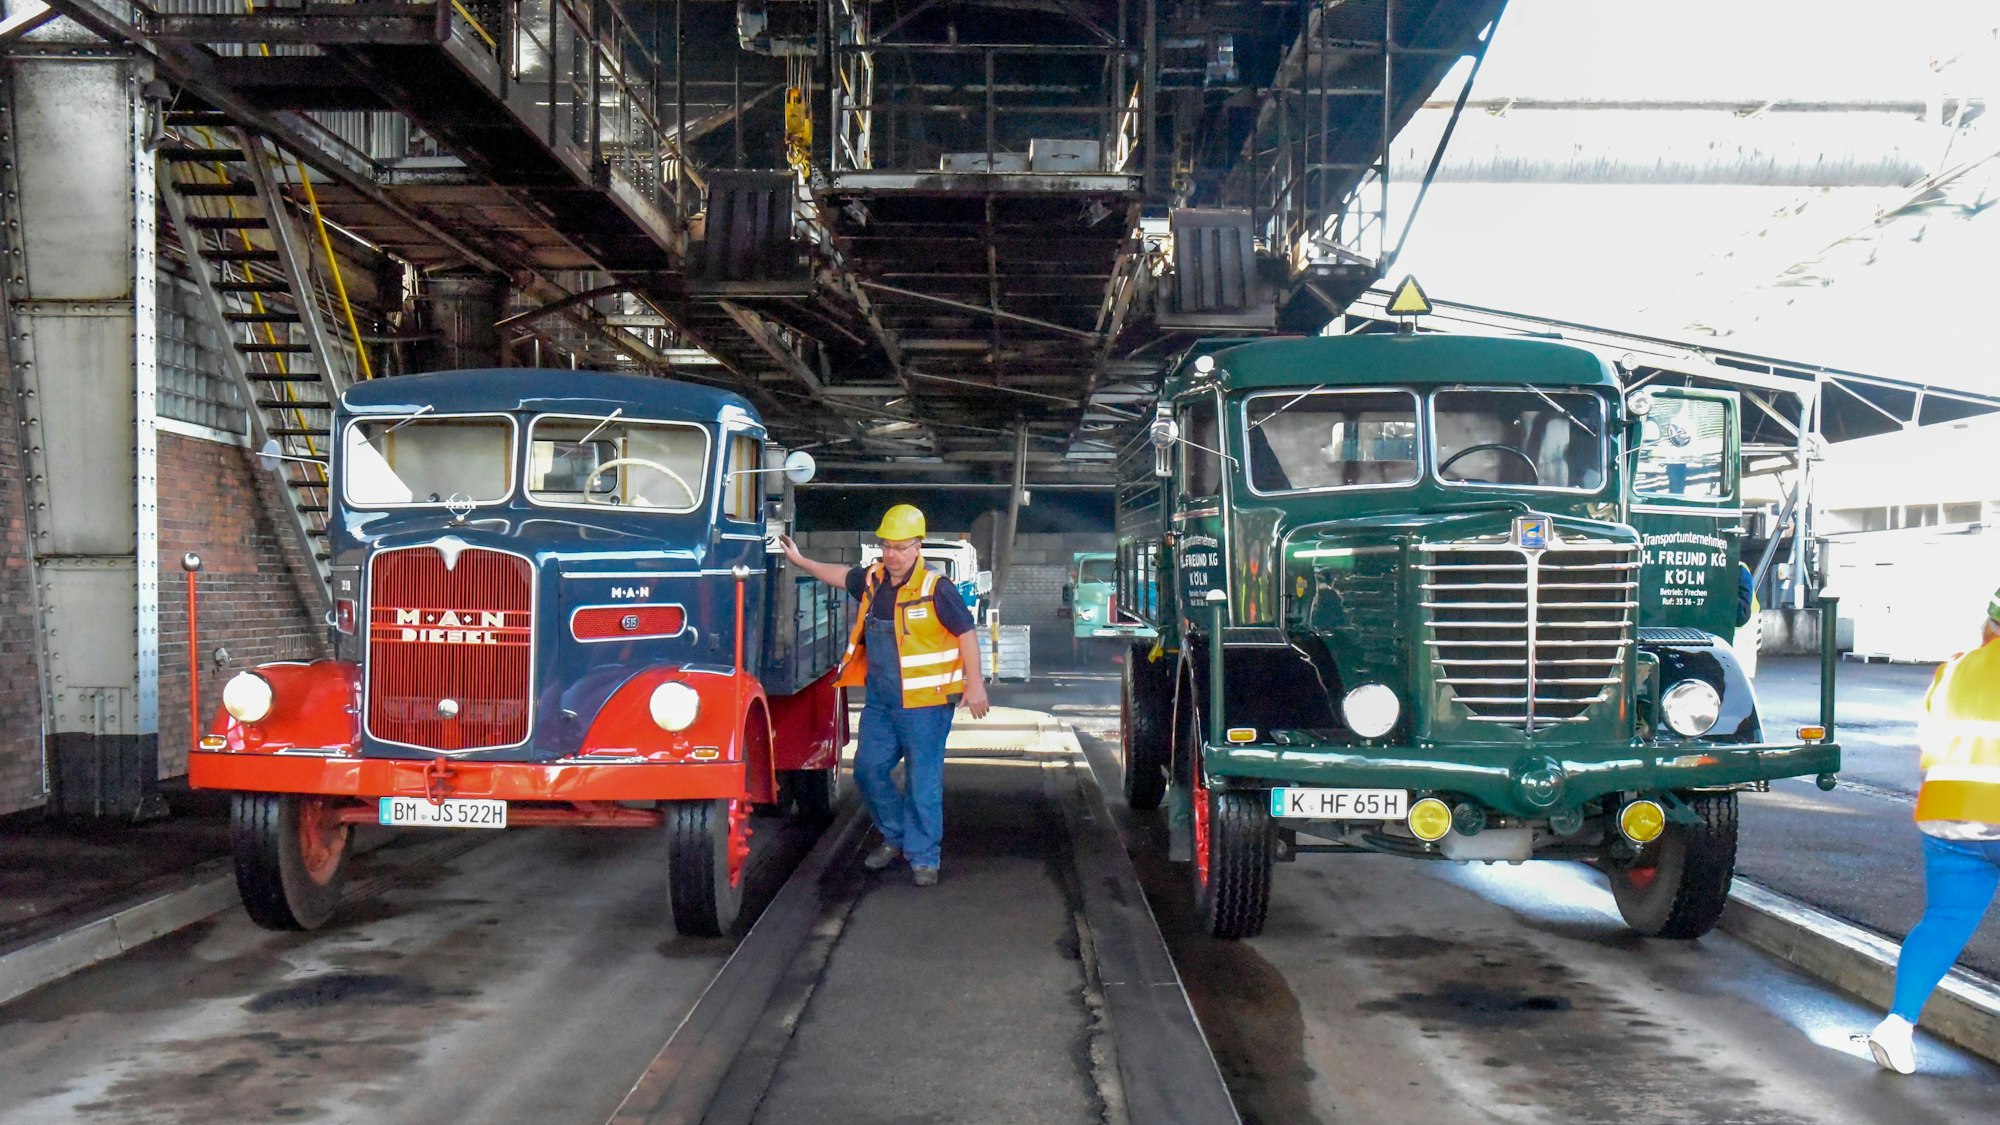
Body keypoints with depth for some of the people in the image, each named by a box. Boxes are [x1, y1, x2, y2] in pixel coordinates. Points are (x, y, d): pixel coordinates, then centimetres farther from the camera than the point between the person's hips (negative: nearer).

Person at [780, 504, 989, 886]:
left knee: (923, 781, -2)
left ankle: (923, 857, 7)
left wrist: (974, 684, -13)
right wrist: (801, 560, 31)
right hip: (879, 699, 7)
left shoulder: (935, 589, -13)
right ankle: (895, 837, 30)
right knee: (869, 769, 11)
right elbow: (842, 575, 27)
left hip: (923, 701, -7)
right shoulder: (872, 580, 6)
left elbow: (966, 633, -11)